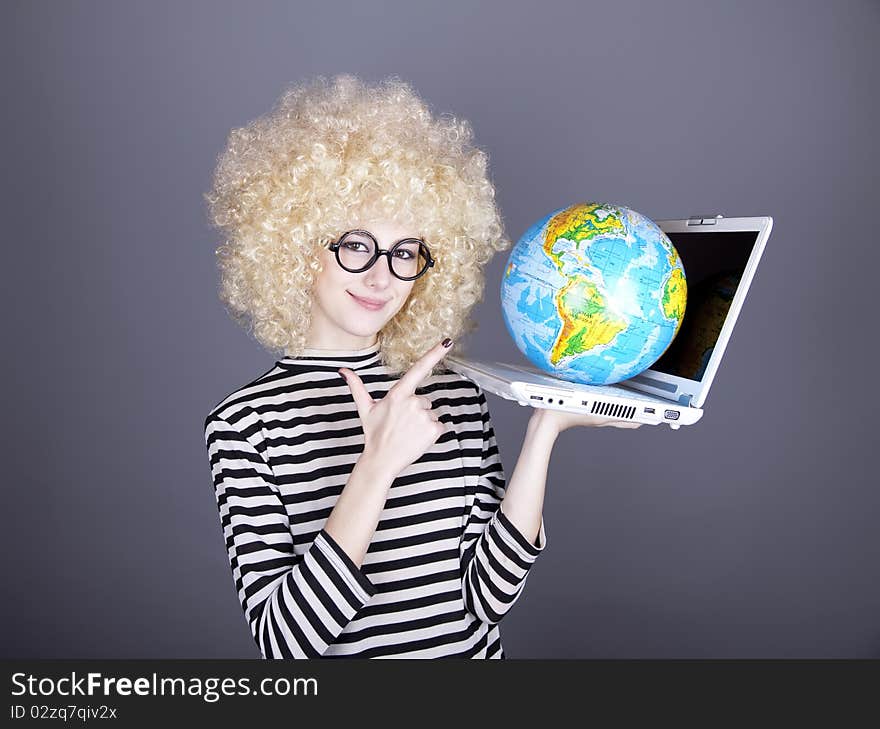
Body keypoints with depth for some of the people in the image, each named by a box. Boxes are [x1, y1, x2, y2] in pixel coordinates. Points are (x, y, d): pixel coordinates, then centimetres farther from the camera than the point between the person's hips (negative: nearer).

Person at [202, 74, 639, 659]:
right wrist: (377, 466, -30)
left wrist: (543, 434, -19)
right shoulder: (244, 422, -15)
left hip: (473, 648, 2)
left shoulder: (459, 398, -8)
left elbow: (486, 597, -12)